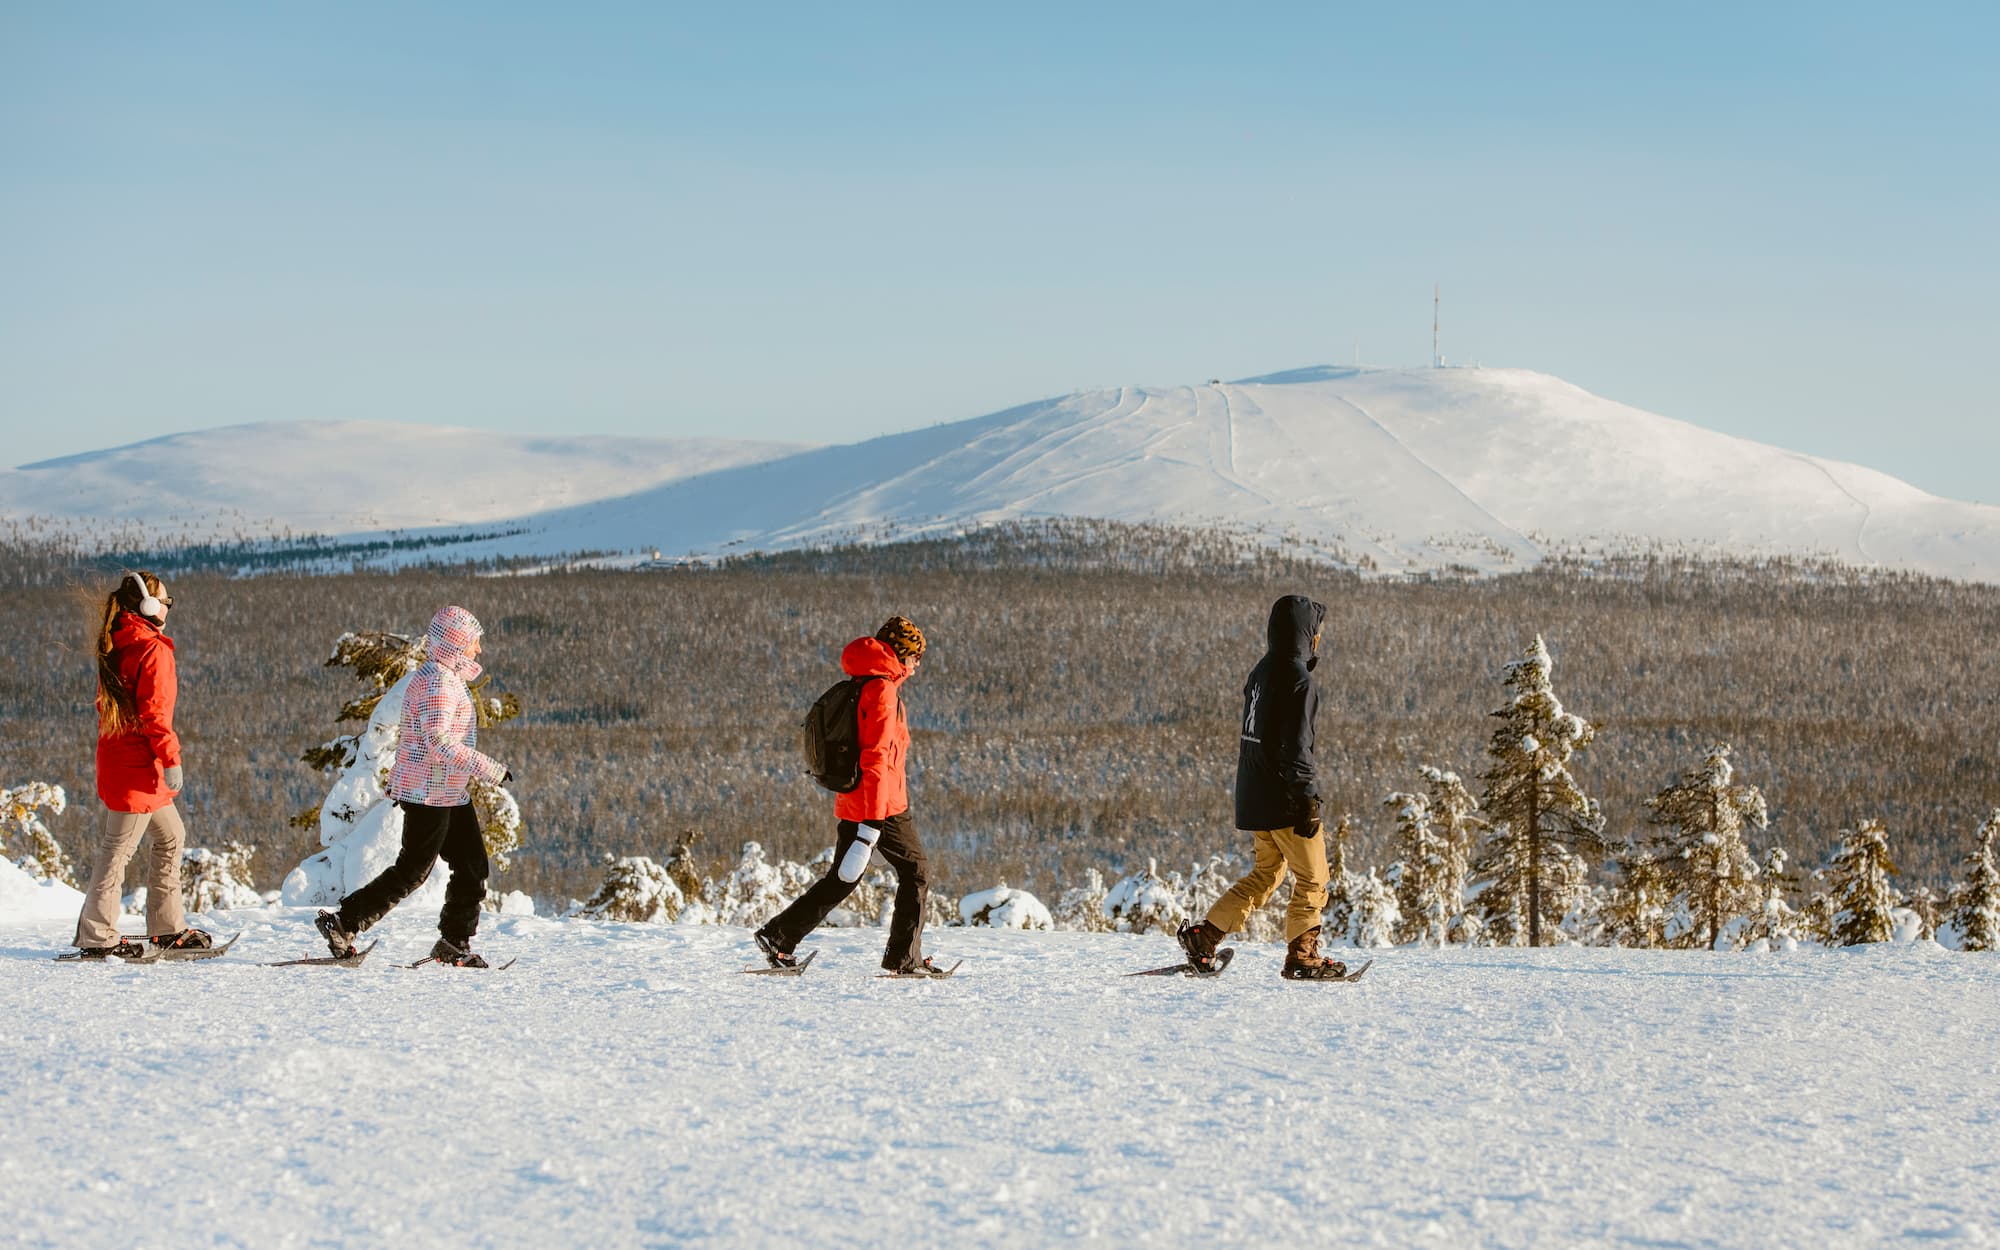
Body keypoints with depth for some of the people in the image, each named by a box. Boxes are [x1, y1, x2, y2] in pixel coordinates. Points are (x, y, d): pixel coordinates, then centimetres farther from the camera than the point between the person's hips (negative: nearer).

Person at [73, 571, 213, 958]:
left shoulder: (115, 646, 12)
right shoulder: (153, 650, -15)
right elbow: (154, 712, -20)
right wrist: (171, 759, -17)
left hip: (115, 757, 10)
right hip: (138, 765, -10)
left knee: (170, 835, 18)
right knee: (118, 849, -5)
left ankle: (167, 926, 22)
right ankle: (98, 937, -1)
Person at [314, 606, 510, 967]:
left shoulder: (447, 678, 15)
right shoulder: (436, 683, -18)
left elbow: (404, 733, 23)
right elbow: (439, 742, -27)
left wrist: (399, 779, 27)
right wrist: (492, 770, -28)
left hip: (453, 795, 10)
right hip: (430, 795, -10)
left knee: (473, 867, 9)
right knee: (412, 871, -6)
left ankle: (454, 944, 14)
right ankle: (343, 923, -1)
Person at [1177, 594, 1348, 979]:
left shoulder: (1261, 672, 12)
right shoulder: (1298, 679, -17)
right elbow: (1296, 747, -21)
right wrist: (1308, 799, -19)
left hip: (1255, 796, 9)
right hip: (1284, 798, -9)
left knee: (1266, 873, 18)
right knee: (1312, 878, 4)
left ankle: (1204, 936, 12)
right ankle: (1302, 957, 8)